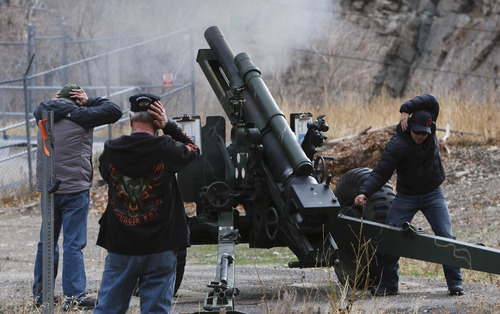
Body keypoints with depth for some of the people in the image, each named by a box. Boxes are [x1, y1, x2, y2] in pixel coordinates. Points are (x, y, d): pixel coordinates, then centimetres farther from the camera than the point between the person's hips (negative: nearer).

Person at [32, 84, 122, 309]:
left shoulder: (44, 115, 9)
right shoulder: (78, 116, -9)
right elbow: (114, 111, -6)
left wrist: (58, 100, 17)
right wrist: (88, 102, 3)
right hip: (74, 189, -6)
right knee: (73, 244, -5)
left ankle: (40, 294, 21)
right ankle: (73, 297, -7)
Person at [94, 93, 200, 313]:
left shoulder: (111, 152, -3)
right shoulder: (165, 149, -10)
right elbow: (192, 149, 11)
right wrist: (168, 126, 6)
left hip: (120, 248, 2)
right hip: (159, 249, -2)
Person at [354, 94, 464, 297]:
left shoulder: (430, 132, -8)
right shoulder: (397, 145, -21)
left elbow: (431, 101, -18)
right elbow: (381, 172, -25)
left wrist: (406, 109, -26)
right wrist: (364, 192, -39)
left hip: (433, 195, 2)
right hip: (406, 196, -2)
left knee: (445, 236, -8)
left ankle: (455, 282, -2)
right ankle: (389, 284, -2)